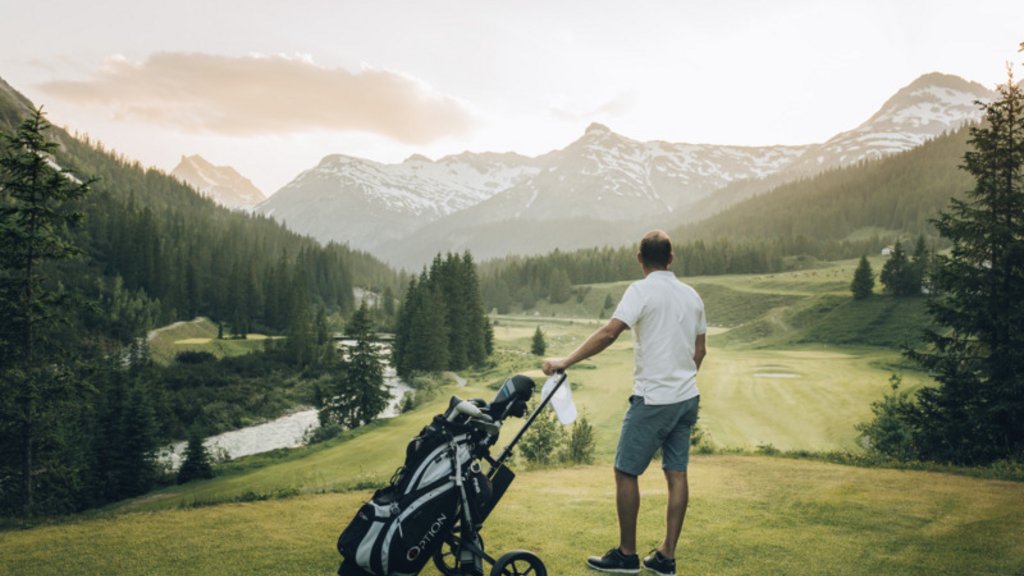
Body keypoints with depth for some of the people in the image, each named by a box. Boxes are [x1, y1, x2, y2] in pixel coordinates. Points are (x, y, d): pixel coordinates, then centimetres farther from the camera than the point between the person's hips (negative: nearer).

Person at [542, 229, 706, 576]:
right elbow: (699, 349, 16)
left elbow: (609, 333, -23)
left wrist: (566, 361, -20)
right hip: (687, 398, 7)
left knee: (626, 471, 4)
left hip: (653, 400, -7)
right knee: (677, 473, 8)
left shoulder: (642, 291, -11)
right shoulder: (691, 295, 10)